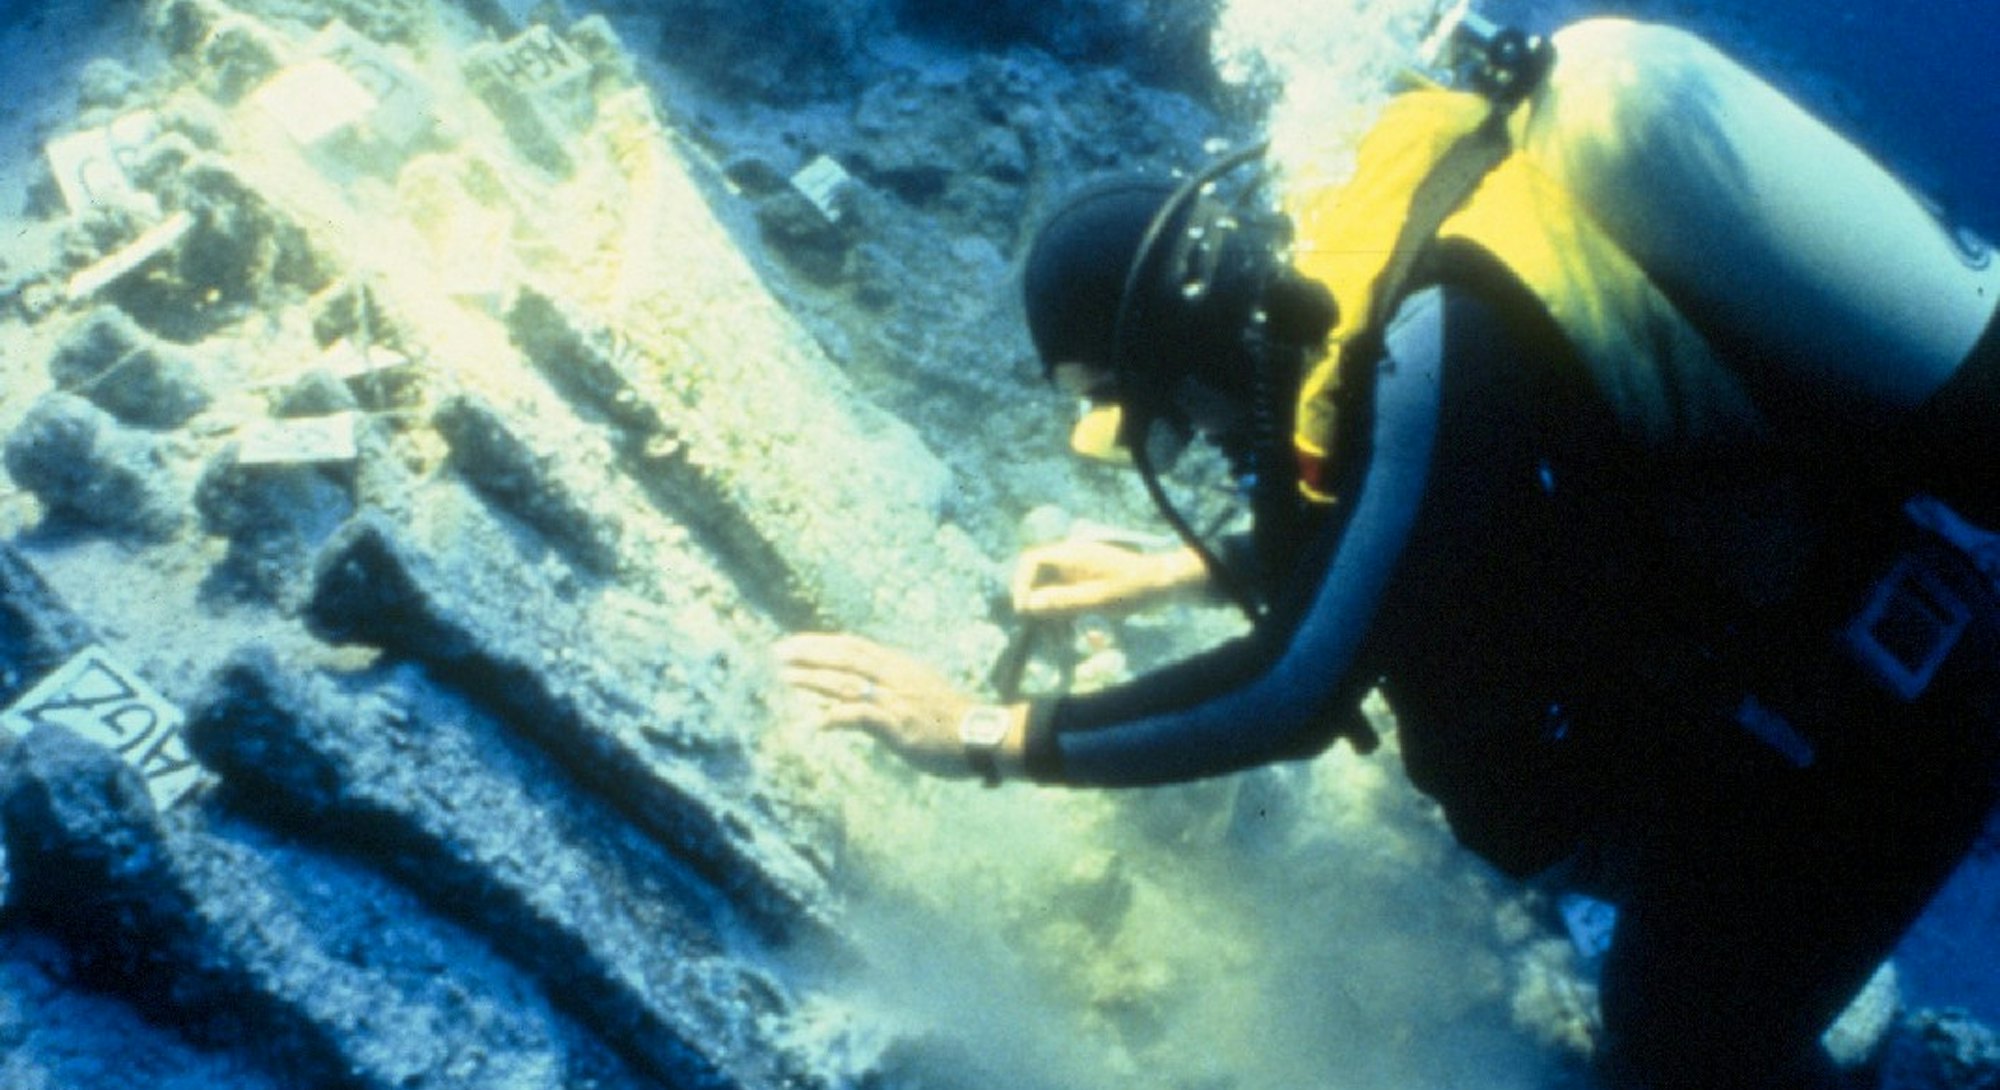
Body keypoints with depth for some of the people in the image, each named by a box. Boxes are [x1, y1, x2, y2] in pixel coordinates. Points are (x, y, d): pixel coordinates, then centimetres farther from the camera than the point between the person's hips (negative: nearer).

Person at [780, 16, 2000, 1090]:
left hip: (1869, 708, -9)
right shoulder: (1393, 236, -1)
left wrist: (989, 737, -20)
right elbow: (1364, 537, 17)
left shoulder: (1433, 352, -29)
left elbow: (1295, 696, -27)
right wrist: (1166, 572, 17)